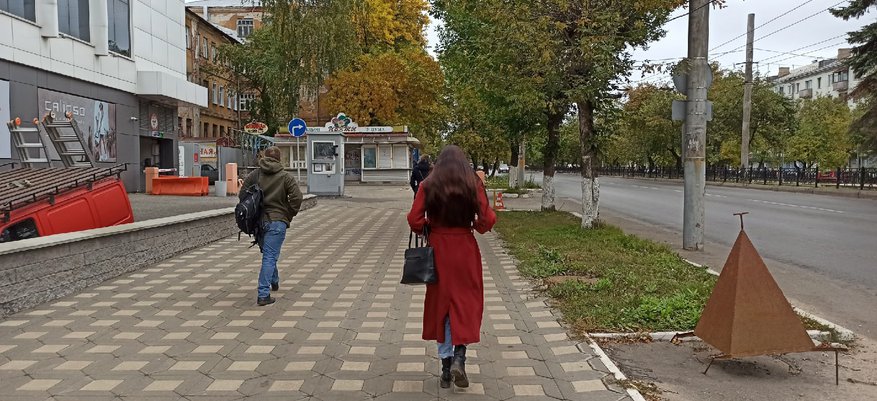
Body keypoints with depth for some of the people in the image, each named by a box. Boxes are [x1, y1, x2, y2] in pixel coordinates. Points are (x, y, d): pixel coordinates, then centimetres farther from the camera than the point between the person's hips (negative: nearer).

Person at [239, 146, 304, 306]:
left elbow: (242, 196, 3)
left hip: (258, 221, 4)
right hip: (277, 222, -4)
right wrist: (290, 215, -1)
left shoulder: (254, 175, 6)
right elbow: (297, 197, -13)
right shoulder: (285, 177, -3)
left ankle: (274, 281, 43)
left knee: (268, 254, 24)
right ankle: (263, 295, -9)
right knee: (270, 257, -5)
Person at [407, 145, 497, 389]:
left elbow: (414, 221, -9)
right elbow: (486, 221, -9)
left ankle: (446, 364, 18)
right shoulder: (473, 185, -6)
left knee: (441, 303, 13)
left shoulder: (428, 186, -4)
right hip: (465, 249, -1)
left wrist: (430, 228, 9)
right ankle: (459, 357, -6)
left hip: (438, 250, 1)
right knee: (467, 302, 11)